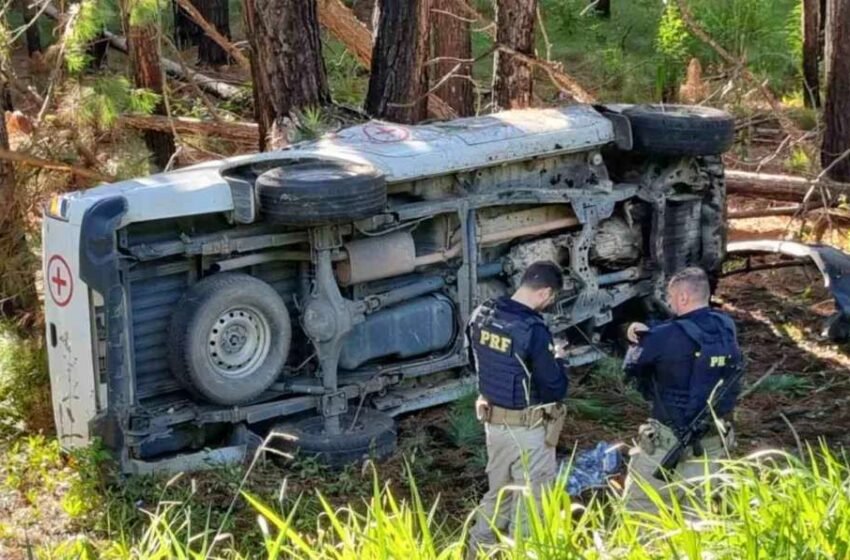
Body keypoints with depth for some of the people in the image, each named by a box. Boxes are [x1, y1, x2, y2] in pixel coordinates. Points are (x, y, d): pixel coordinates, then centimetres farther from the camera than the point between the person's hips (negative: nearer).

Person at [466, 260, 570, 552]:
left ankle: (478, 548, 35)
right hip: (528, 428, -7)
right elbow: (556, 388, -20)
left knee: (498, 490, 24)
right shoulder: (534, 330, -25)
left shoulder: (482, 315, -3)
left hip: (493, 420, 7)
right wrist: (557, 360, -1)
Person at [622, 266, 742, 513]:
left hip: (670, 439, -6)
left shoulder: (671, 336, -20)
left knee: (639, 506, 7)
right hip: (713, 439, 6)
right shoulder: (726, 328, 0)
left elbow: (632, 366, -6)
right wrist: (649, 335, 1)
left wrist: (642, 340, 10)